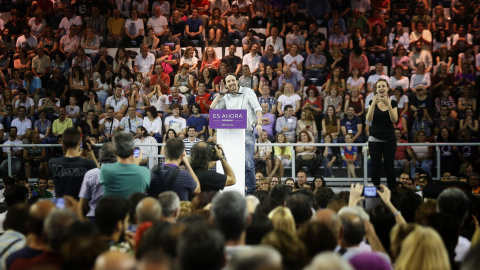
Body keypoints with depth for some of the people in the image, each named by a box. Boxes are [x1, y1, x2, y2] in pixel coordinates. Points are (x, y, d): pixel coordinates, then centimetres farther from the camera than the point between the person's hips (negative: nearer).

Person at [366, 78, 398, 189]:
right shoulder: (373, 102, 4)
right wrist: (374, 104, -22)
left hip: (389, 139, 0)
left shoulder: (393, 102, 3)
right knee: (375, 166, 0)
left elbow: (394, 120, -10)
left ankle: (392, 191, 6)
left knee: (389, 166, -1)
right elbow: (369, 119, -11)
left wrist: (388, 105, -21)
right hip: (375, 139, 0)